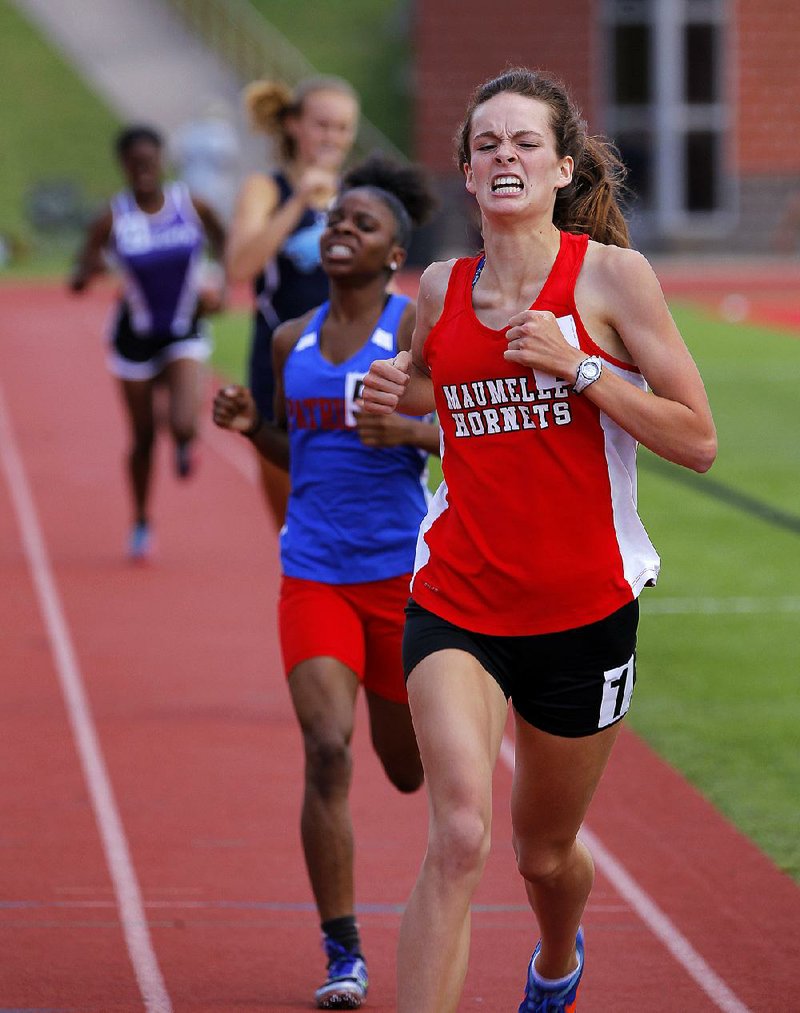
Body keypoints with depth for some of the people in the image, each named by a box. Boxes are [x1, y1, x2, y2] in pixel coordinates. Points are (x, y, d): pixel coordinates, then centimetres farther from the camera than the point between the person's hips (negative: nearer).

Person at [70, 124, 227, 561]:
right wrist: (88, 271, -34)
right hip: (135, 339, 0)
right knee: (143, 438, 9)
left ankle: (184, 443, 18)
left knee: (184, 425, -21)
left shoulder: (191, 206, -11)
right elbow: (77, 280, -12)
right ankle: (141, 523, 32)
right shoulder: (113, 219, -13)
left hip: (185, 333, 0)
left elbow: (222, 242, 9)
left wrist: (221, 287, -7)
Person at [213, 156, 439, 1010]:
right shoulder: (293, 340, 10)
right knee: (326, 750, -15)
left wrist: (405, 429, -24)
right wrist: (250, 425, 2)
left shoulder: (418, 326, -4)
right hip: (314, 575, 2)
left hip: (402, 571, -2)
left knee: (409, 770, 12)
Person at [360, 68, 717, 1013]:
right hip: (455, 604, 1)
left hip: (585, 606, -1)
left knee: (545, 853, 18)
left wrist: (578, 367, -18)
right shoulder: (442, 289, 3)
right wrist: (397, 389, 2)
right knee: (459, 836, -22)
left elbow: (697, 440, -8)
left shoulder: (612, 276, -7)